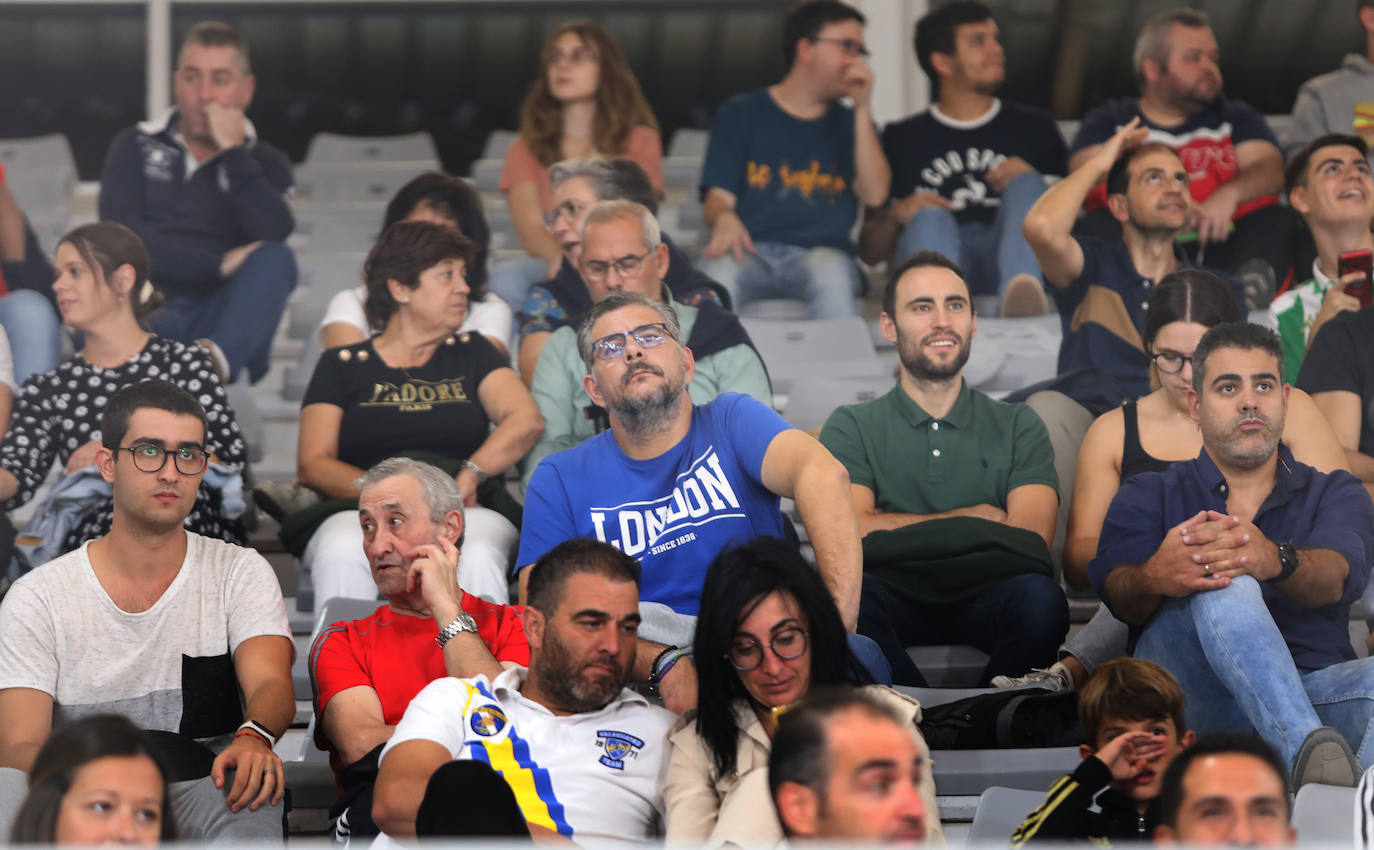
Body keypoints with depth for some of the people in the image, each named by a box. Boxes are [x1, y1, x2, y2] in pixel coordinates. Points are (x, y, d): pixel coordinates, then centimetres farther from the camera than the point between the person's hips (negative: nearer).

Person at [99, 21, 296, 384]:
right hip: (145, 316, -1)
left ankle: (214, 359, -53)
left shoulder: (265, 163, 17)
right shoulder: (136, 147, 17)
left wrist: (233, 153, -4)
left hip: (228, 324, 1)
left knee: (275, 261, -29)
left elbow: (274, 235, -6)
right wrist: (220, 263, -9)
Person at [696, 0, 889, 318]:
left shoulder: (850, 123, 21)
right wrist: (724, 218, -18)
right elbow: (717, 197, 8)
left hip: (822, 251, 1)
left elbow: (874, 194, 3)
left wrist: (863, 108, 3)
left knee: (830, 270, -38)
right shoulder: (742, 114, 18)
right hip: (752, 251, 0)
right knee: (718, 272, -37)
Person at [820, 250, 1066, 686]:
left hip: (985, 600, 1)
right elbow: (849, 531, -5)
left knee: (1039, 598, -35)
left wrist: (904, 534, -7)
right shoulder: (851, 427, 14)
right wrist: (976, 519, 1)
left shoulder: (1018, 426, 17)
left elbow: (1032, 536, 0)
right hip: (893, 598, -1)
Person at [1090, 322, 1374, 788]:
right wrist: (1155, 577, -31)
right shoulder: (1147, 497, 20)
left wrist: (1274, 560, -32)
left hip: (1315, 691, 1)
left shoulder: (1335, 495, 20)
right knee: (1223, 588, -32)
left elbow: (1335, 576, -5)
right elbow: (1117, 590, -3)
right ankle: (1311, 751, -54)